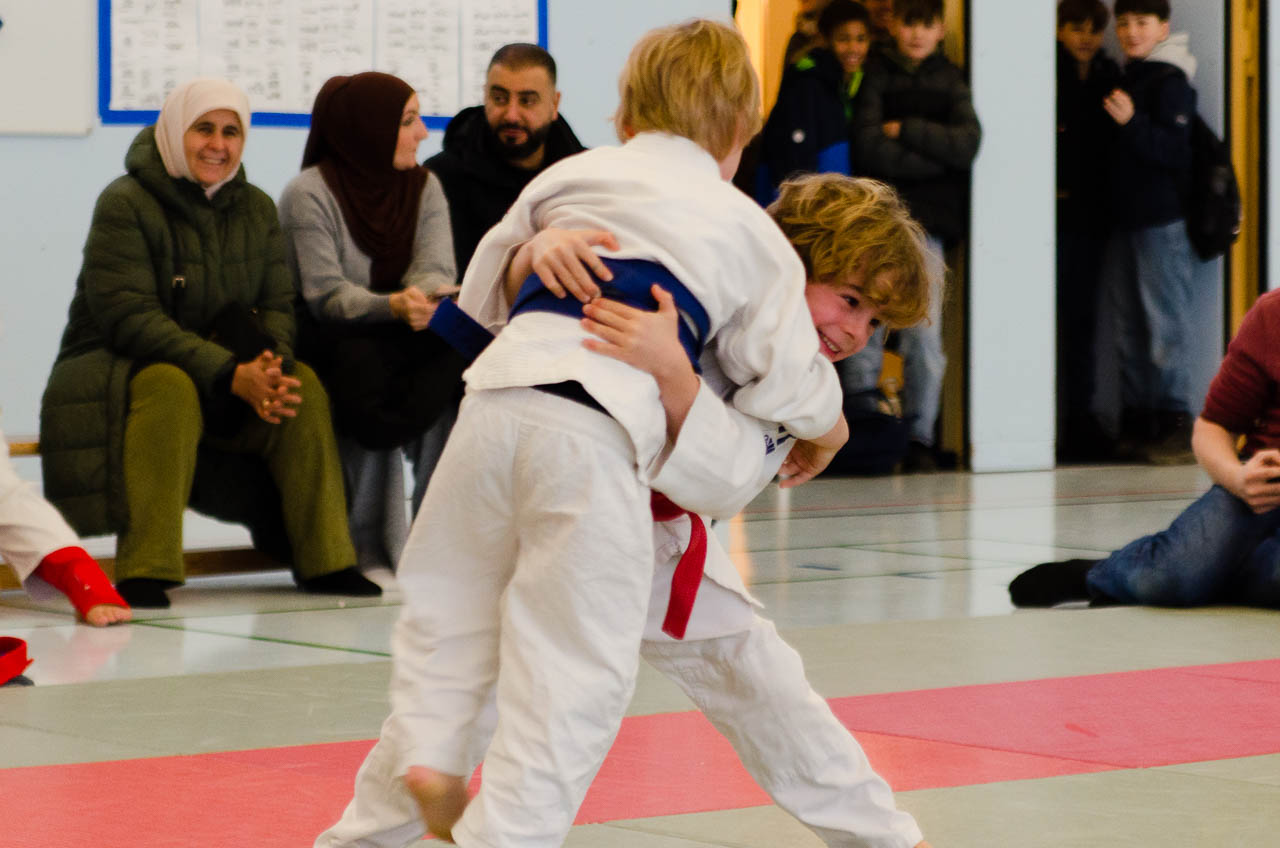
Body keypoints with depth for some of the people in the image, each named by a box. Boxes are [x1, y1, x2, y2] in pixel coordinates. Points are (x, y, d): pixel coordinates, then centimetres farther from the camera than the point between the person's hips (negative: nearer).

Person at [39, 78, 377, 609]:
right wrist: (231, 375, -31)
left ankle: (326, 561, -14)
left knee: (304, 384, -18)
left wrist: (272, 363, -24)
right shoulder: (125, 205, -13)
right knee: (170, 386, -37)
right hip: (115, 370, -6)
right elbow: (130, 318, -22)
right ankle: (143, 574, -38)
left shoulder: (256, 209, 8)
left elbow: (278, 304, 2)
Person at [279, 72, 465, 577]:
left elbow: (433, 268, -7)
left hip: (398, 339, 5)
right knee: (361, 363, -36)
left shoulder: (423, 186, 9)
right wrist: (393, 307, -38)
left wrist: (435, 296, -33)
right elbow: (326, 294, -19)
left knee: (457, 356, -27)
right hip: (330, 343, -4)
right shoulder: (310, 194, -8)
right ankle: (371, 549, -24)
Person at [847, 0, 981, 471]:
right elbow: (868, 148, -8)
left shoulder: (950, 81, 12)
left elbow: (967, 145, -3)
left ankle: (919, 438, 3)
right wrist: (936, 155, -6)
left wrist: (905, 131, -7)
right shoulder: (875, 75, 6)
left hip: (927, 223, 1)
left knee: (925, 335, -5)